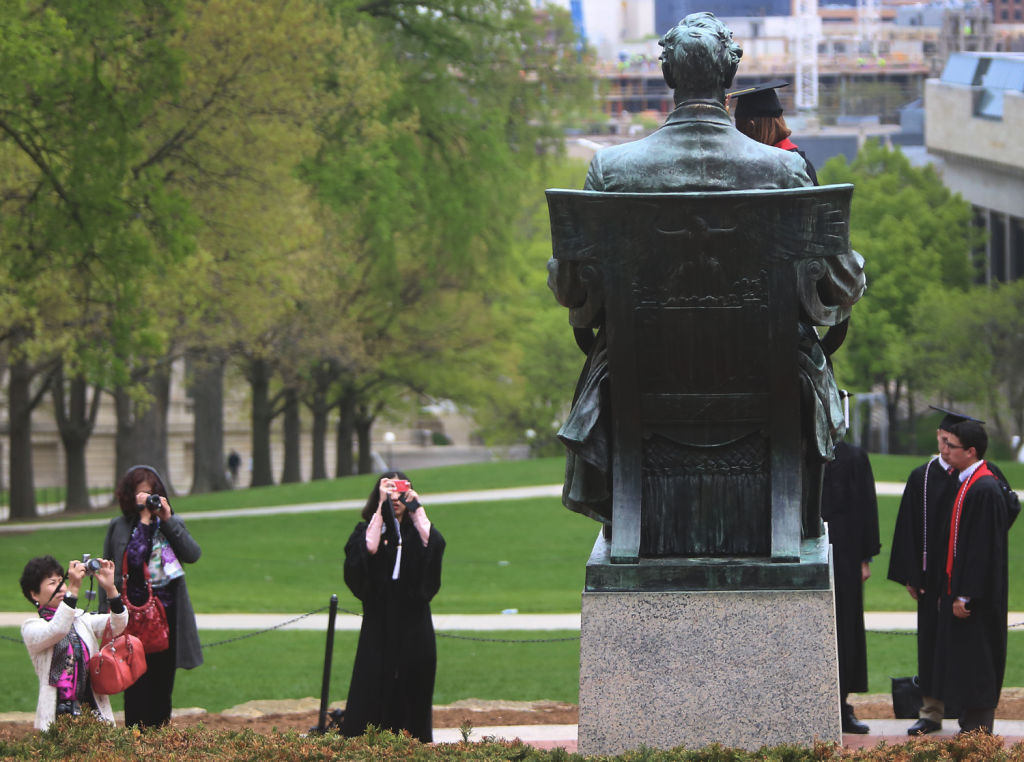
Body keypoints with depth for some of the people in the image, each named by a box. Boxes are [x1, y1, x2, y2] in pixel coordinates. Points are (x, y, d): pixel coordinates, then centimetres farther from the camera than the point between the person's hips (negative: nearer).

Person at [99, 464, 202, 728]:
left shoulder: (172, 523, 10)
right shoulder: (119, 527, 4)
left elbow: (193, 555, -6)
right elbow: (108, 574, 3)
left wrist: (168, 521, -12)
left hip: (168, 614, 2)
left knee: (162, 685, 7)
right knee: (137, 688, -7)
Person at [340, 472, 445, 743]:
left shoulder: (415, 530, 11)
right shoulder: (367, 529, 6)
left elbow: (434, 543, -11)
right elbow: (369, 548, -17)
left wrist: (415, 507, -8)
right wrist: (381, 506, -15)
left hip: (414, 627, 2)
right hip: (379, 626, -2)